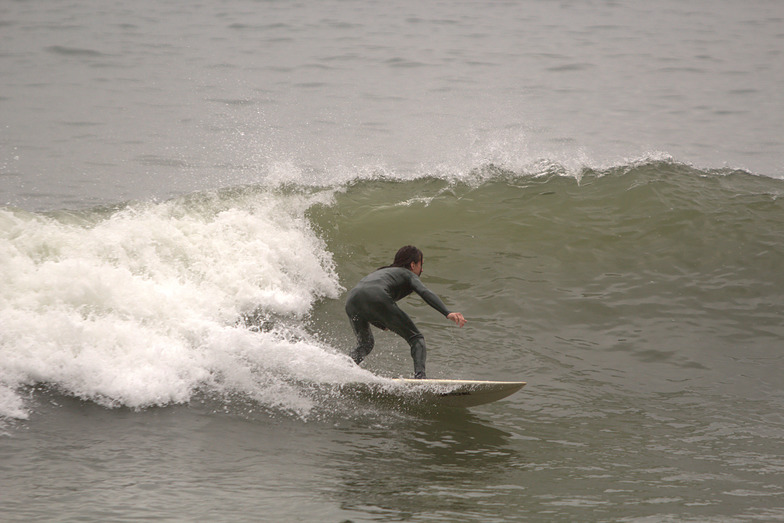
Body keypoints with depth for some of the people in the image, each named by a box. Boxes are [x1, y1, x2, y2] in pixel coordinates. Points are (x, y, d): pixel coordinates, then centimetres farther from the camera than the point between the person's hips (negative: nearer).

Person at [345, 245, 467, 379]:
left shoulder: (380, 272, 41)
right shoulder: (409, 274, 22)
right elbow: (425, 293, 2)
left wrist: (384, 324, 38)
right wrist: (448, 313, -10)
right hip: (377, 299, -6)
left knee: (365, 344, 30)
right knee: (416, 339, 4)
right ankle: (420, 375, -18)